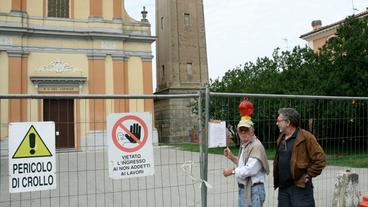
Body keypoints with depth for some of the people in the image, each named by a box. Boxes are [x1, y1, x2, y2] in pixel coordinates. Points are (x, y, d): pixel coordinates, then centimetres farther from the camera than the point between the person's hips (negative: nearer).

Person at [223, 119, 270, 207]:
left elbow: (250, 169, -25)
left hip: (253, 190, -9)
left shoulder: (256, 146, -18)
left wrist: (232, 171, -14)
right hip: (243, 189, 10)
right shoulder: (243, 146, 14)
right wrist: (231, 157, 9)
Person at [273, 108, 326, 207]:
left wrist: (309, 175, -11)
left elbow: (320, 159, -12)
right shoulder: (281, 138, 13)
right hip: (283, 188, 7)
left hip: (300, 187, -7)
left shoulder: (306, 137, -11)